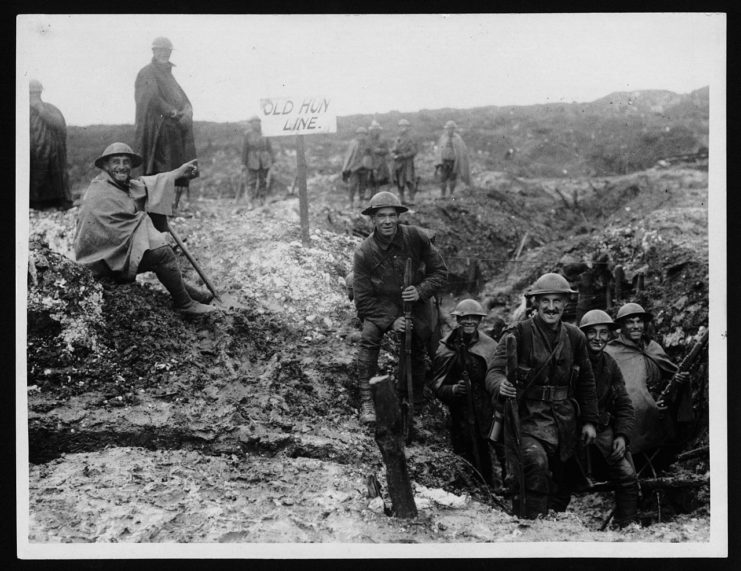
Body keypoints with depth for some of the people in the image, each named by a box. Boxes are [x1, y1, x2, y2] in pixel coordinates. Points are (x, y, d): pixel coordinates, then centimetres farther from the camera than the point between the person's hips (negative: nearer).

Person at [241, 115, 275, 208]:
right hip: (252, 162, -2)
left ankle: (262, 201, 12)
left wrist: (272, 160, 2)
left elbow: (269, 147, 8)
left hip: (264, 162, 2)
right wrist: (243, 163, -1)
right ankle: (253, 201, -4)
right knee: (252, 182, -6)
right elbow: (245, 149, 2)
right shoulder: (248, 134, 1)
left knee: (263, 182, 5)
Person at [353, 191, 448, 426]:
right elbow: (363, 300, -11)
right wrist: (390, 320, -23)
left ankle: (415, 405, 23)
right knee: (369, 337, -27)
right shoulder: (364, 252, -14)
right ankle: (366, 402, -27)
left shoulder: (417, 238, -12)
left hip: (416, 304, 2)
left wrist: (421, 291, -21)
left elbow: (440, 272, -2)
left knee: (417, 351, -2)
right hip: (382, 307, -2)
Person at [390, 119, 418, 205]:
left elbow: (413, 152, -14)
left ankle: (411, 200, -4)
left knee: (408, 182, -9)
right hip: (398, 164, 6)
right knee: (399, 182, 8)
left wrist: (402, 155, -19)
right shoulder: (397, 140, 13)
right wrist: (394, 155, -10)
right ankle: (401, 199, 17)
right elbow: (393, 150, 13)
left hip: (407, 164, -6)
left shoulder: (410, 140, -6)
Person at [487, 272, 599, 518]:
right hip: (526, 418, -5)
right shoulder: (518, 334, -8)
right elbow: (495, 373, -16)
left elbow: (586, 382, 17)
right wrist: (501, 386, -39)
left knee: (560, 488, 12)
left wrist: (590, 420, 13)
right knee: (535, 461, -30)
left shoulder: (574, 337, 8)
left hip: (564, 423, 5)